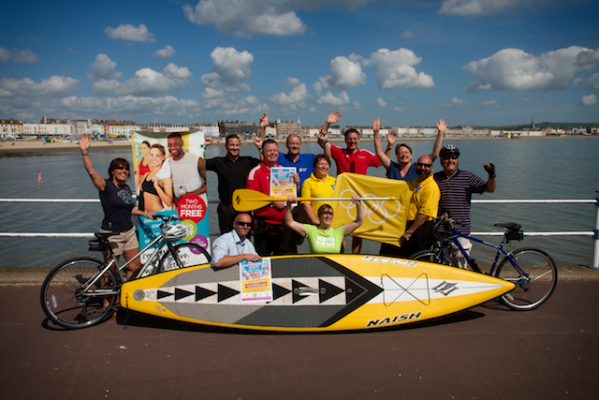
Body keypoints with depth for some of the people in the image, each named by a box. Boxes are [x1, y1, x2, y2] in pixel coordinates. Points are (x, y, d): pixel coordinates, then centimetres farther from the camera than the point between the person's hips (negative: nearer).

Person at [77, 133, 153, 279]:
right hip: (111, 234, -6)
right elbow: (91, 171, -25)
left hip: (129, 232, 7)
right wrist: (84, 151, -36)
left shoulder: (126, 188, 10)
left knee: (135, 265, 9)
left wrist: (145, 213, 16)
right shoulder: (106, 186, -9)